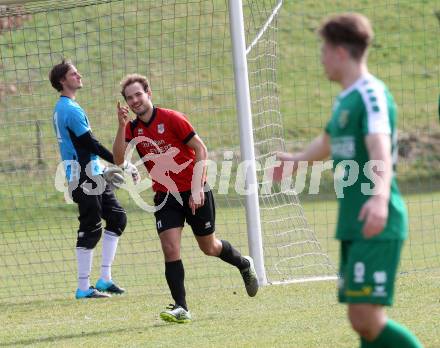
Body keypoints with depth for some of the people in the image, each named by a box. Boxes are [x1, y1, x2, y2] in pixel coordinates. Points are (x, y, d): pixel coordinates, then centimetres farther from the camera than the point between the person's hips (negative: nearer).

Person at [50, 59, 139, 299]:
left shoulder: (62, 108, 16)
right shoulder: (71, 109, -16)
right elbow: (91, 144, -18)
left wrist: (106, 169, 24)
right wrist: (123, 164, -14)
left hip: (93, 174, 10)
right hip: (84, 178, -10)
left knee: (117, 217, 10)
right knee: (90, 229, -7)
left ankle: (105, 278, 9)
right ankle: (83, 288, -3)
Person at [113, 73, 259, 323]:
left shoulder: (171, 119, -13)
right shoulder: (132, 128, 0)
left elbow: (201, 149, -12)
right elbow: (119, 159, -13)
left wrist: (196, 188, -18)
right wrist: (122, 126, -25)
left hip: (194, 194, -3)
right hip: (165, 197, 3)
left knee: (209, 247, 11)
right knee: (170, 250, -13)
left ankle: (244, 264, 42)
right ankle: (181, 309, -10)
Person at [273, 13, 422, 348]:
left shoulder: (372, 95, -14)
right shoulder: (346, 99, 16)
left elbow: (380, 151, -32)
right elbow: (329, 142, 38)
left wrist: (380, 197, -50)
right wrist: (296, 160, 56)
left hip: (377, 229, -9)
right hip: (353, 227, 9)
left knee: (366, 319, -17)